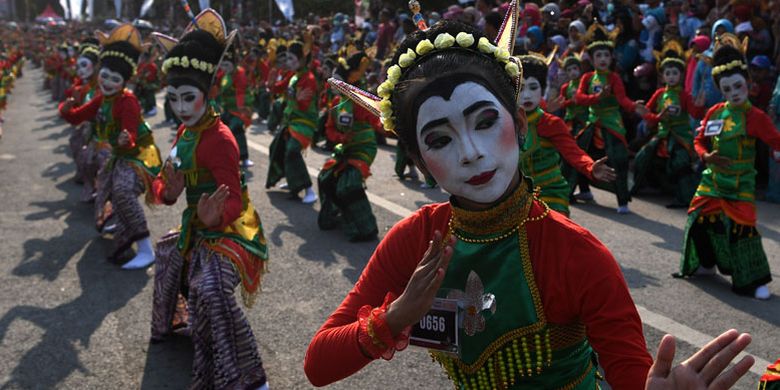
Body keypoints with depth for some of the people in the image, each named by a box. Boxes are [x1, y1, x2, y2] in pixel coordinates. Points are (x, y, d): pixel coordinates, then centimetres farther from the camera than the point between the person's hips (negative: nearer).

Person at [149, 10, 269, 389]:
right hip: (197, 228, 10)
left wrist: (216, 217, -48)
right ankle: (175, 319, 61)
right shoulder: (185, 132, 5)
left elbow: (233, 199, -26)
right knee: (167, 254, 31)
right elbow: (163, 183, 6)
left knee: (210, 290, -31)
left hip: (229, 230, -10)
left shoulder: (218, 138, -22)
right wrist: (168, 192, -19)